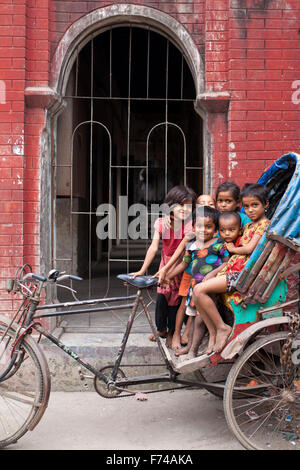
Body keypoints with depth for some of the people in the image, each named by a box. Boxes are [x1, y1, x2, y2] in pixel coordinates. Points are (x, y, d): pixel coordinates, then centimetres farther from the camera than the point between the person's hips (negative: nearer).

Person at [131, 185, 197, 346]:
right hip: (166, 262, 3)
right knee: (161, 296, 1)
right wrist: (142, 270, -24)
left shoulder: (188, 225, -21)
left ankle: (171, 332, 18)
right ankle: (161, 329, 23)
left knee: (175, 298, -1)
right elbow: (154, 247, -17)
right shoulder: (161, 222, -13)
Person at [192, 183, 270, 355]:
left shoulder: (264, 224, -6)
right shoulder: (248, 226, 21)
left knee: (200, 290, -20)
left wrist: (232, 248, 1)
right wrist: (217, 272, 10)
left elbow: (250, 248, -18)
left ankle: (222, 327, -8)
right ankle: (213, 333, 4)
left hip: (245, 272, -9)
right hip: (233, 269, 9)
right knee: (197, 293, -2)